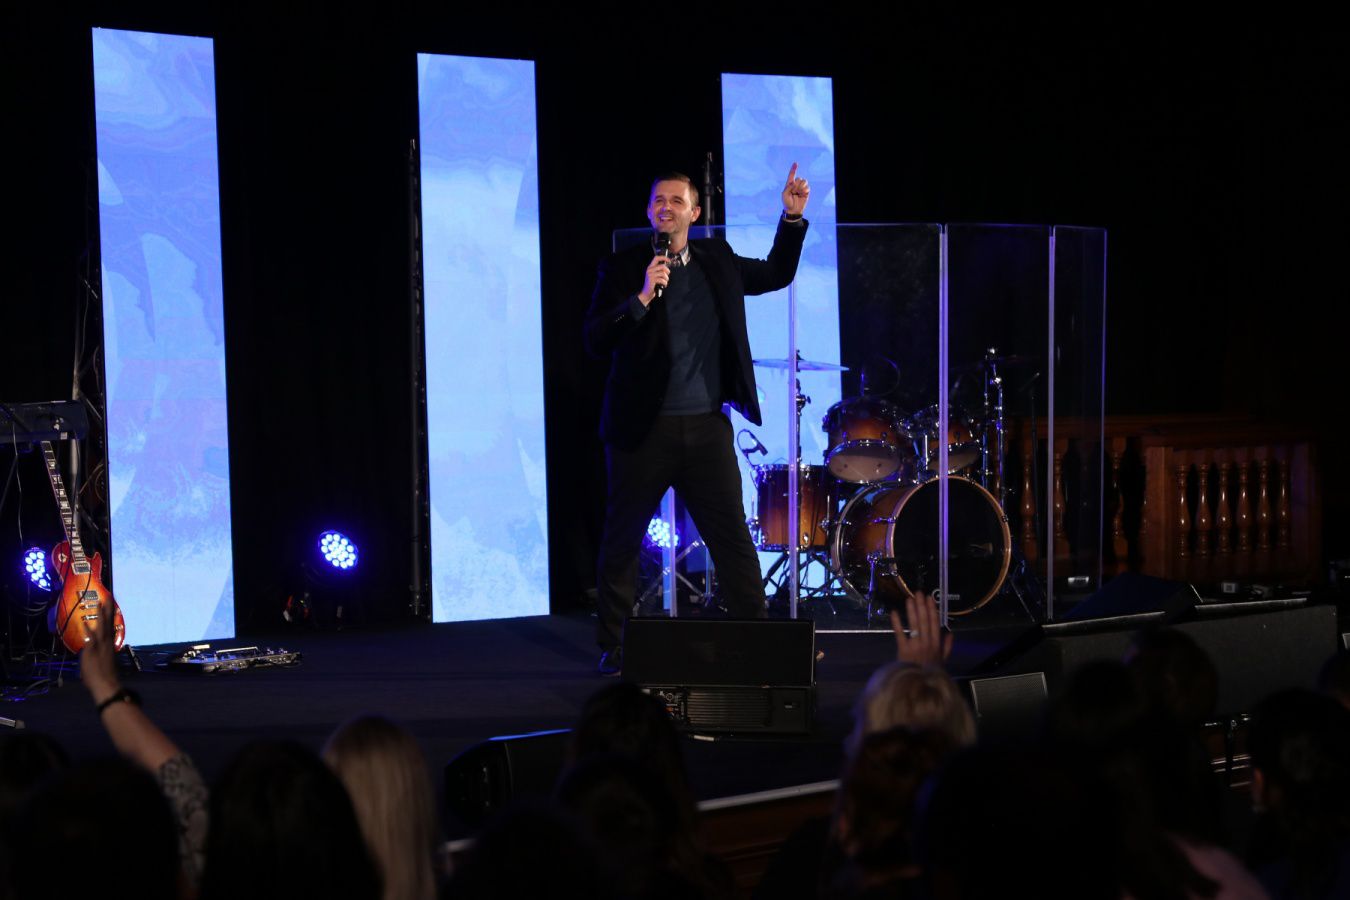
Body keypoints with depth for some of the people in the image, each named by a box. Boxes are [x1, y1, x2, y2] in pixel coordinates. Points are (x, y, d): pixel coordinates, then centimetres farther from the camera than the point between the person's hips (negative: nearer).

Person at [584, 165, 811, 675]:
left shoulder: (718, 263, 9)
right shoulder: (623, 269, -2)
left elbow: (776, 274, 24)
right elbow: (594, 340, -11)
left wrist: (792, 218, 13)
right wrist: (642, 298, -21)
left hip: (707, 429, 3)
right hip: (643, 428, -2)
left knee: (733, 538, 3)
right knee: (622, 542, 6)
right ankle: (613, 648, 18)